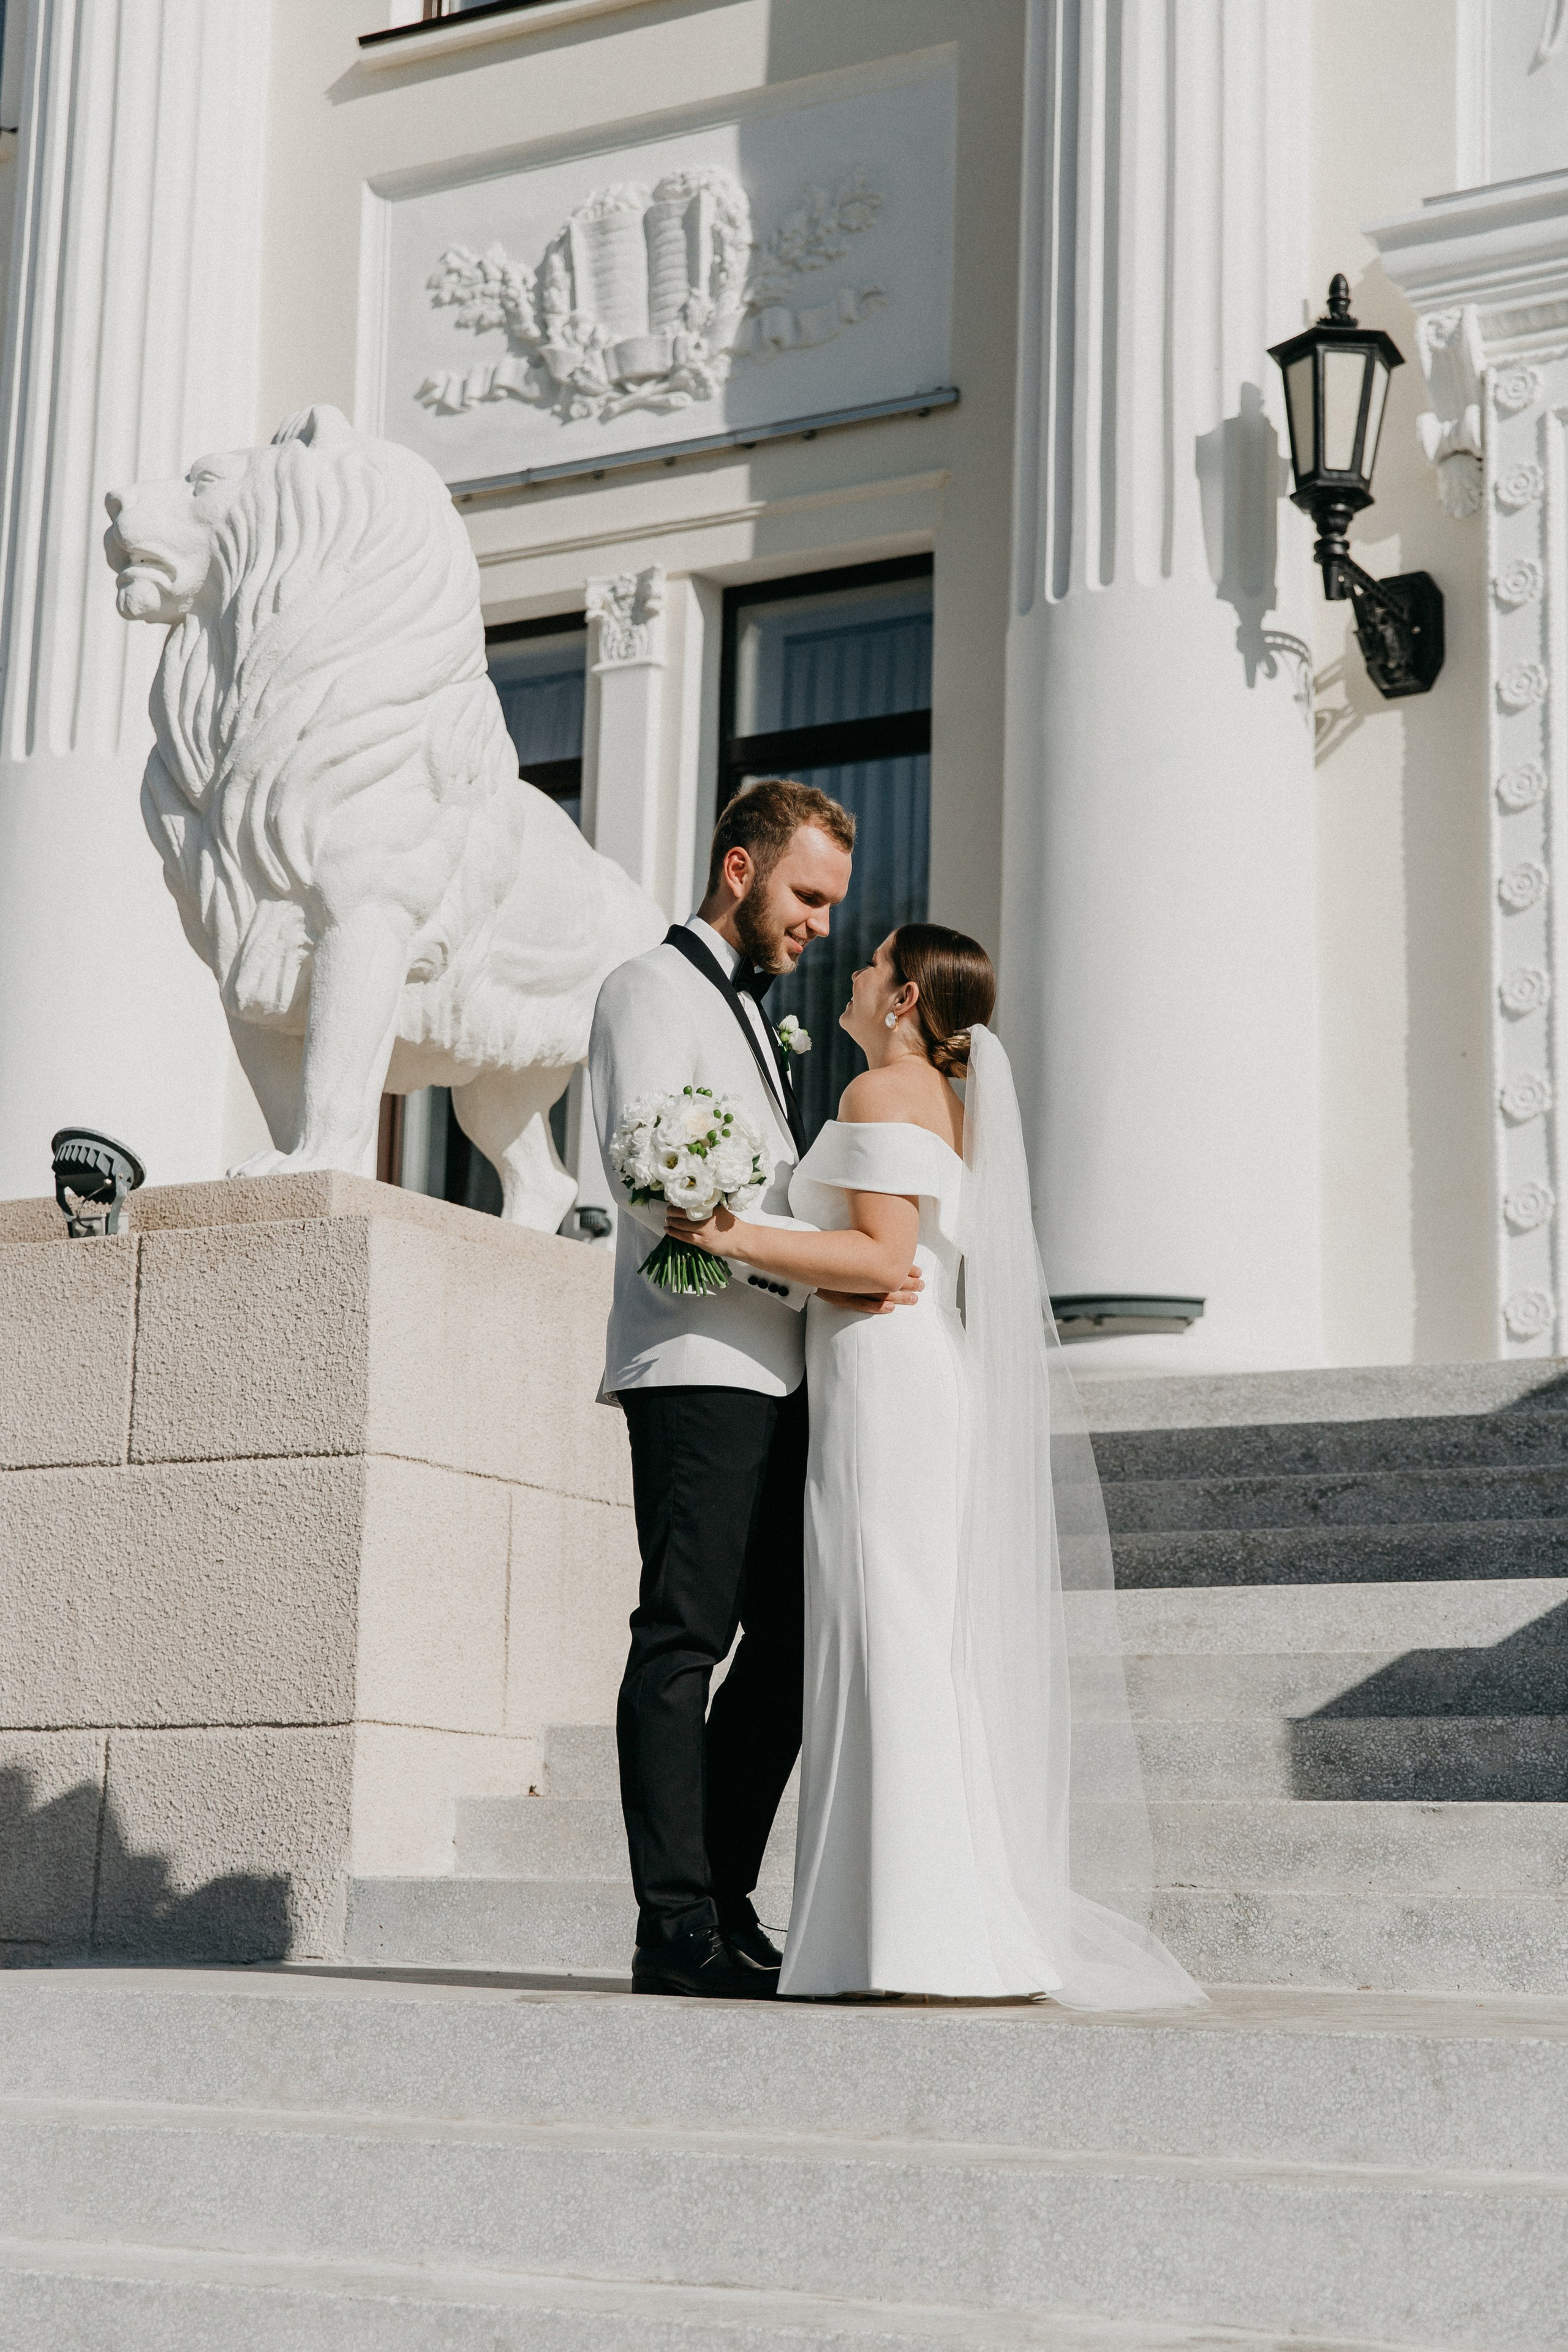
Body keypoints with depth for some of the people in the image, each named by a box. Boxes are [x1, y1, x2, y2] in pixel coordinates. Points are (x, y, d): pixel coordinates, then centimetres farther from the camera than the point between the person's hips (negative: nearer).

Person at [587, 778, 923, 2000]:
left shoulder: (751, 1015, 27)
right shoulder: (652, 988, -1)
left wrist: (860, 1278, 11)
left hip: (777, 1374, 9)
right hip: (695, 1365, -9)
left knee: (791, 1644, 6)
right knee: (685, 1639, -9)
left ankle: (725, 1908, 12)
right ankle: (677, 1930, -7)